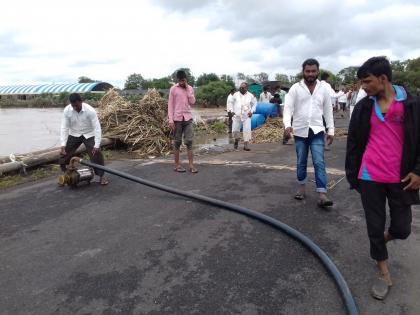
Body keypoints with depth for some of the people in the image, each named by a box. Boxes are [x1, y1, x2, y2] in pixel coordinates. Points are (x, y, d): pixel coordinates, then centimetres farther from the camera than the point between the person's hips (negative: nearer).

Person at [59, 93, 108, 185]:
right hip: (74, 135, 3)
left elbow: (97, 128, -26)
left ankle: (101, 175, 4)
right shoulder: (66, 110, -19)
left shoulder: (90, 110, -27)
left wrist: (97, 145, -30)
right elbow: (64, 128, -15)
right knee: (64, 153, -2)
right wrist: (63, 145, -22)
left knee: (96, 154, -13)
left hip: (89, 135, -3)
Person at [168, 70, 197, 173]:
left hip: (188, 118, 2)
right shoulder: (173, 89, 0)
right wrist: (170, 120, -10)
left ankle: (191, 165, 0)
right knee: (177, 142, 4)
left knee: (189, 141, -3)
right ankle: (177, 165, 12)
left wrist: (187, 89, -4)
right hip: (177, 118, -2)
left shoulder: (190, 88, 10)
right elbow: (170, 105, -3)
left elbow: (192, 102, -1)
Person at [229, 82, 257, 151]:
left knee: (247, 130, -8)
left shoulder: (250, 96, 1)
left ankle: (246, 145, -2)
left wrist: (251, 111, 0)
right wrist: (232, 111, 2)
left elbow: (254, 104, 12)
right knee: (235, 130, 3)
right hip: (237, 115, 1)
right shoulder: (236, 94, 2)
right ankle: (236, 141, 32)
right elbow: (231, 103, 13)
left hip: (246, 116, -1)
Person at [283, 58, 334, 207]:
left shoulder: (324, 89, 5)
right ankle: (301, 187, 28)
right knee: (301, 162, 11)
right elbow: (288, 107, -10)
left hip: (317, 131, 0)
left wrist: (331, 130, 4)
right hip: (300, 132, 0)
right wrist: (287, 124, -26)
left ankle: (322, 195, -7)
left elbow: (328, 111, 8)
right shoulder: (295, 88, -2)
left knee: (319, 162, -6)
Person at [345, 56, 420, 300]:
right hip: (370, 178, 1)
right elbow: (354, 142, 6)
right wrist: (352, 173, 6)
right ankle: (384, 271, 27)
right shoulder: (363, 107, 1)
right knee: (374, 226, 7)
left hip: (400, 179, -1)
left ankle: (383, 238, 44)